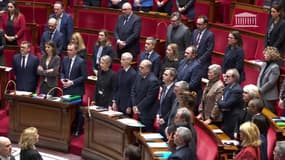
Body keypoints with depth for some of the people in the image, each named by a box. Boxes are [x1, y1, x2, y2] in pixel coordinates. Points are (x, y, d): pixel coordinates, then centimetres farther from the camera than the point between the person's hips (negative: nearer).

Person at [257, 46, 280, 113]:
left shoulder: (275, 67, -15)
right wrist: (258, 89, 0)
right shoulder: (264, 65, 7)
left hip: (269, 97, -7)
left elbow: (270, 83, -18)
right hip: (261, 95, 7)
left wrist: (260, 90, -13)